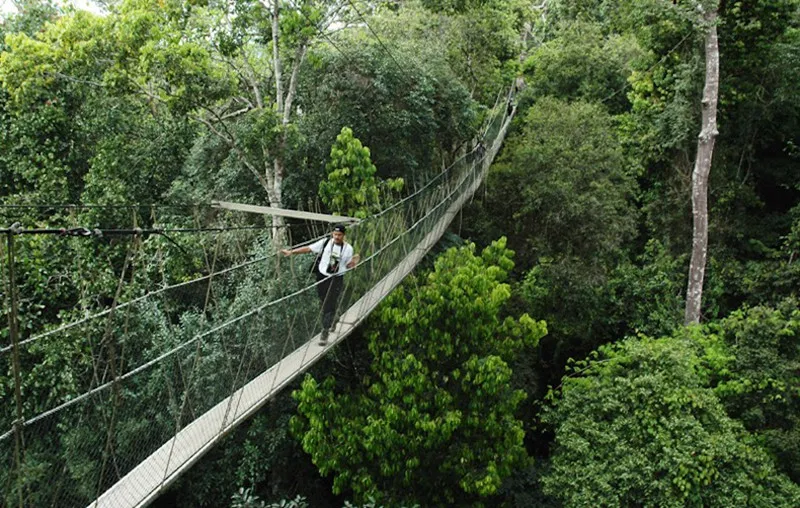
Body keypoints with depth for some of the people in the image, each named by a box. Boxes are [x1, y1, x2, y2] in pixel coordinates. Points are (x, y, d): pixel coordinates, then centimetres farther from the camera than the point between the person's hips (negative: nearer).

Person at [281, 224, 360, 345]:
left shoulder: (348, 248, -3)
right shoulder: (325, 243, -6)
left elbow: (348, 265, 6)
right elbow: (308, 249, -6)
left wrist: (354, 262, -17)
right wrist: (291, 252, -11)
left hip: (336, 280, -1)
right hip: (322, 277, 2)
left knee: (330, 306, -5)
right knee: (323, 304, 13)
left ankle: (325, 332, 0)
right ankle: (330, 323, 34)